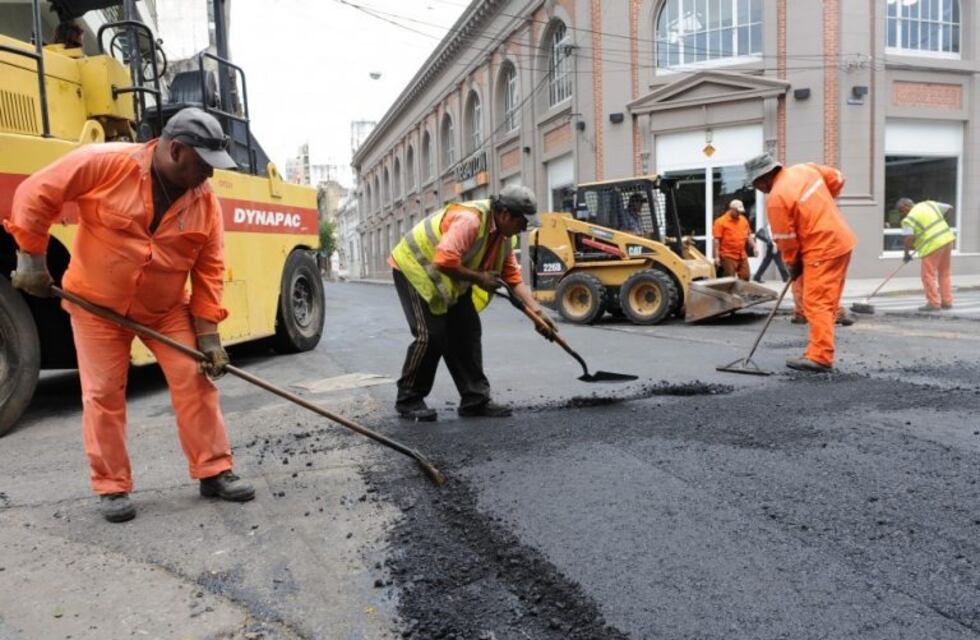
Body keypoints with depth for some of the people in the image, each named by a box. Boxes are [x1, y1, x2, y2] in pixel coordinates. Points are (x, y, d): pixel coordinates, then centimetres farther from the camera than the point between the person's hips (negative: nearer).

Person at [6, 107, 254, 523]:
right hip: (97, 303, -2)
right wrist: (32, 259, -12)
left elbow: (209, 270, -7)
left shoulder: (205, 200, -9)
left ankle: (214, 472, 7)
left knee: (195, 383, -3)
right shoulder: (105, 163, -19)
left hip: (166, 308, 3)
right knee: (103, 394, 1)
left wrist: (207, 334, -11)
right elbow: (35, 195, -12)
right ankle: (112, 487, 14)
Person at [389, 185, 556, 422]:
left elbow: (514, 277, -1)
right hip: (414, 267, -9)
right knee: (431, 335, -15)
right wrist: (478, 278, -26)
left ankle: (475, 400, 9)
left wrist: (537, 311, -9)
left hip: (449, 280, 9)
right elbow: (444, 262, -39)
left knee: (467, 332, 3)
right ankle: (408, 400, 1)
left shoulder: (502, 235, -1)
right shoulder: (469, 219, -31)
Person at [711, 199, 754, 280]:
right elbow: (716, 240, -12)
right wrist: (716, 257, -16)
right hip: (728, 257, -6)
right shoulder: (721, 221, -8)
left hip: (742, 256, 6)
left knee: (745, 278, 10)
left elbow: (749, 235, 20)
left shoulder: (744, 220, 11)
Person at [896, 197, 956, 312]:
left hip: (933, 245, -8)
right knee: (945, 272, 16)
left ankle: (933, 303, 3)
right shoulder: (929, 204, 11)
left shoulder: (908, 219, -10)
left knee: (929, 275, 2)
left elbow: (909, 238, -19)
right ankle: (947, 301, 21)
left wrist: (907, 253, -6)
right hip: (947, 239, 8)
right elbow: (949, 208, 20)